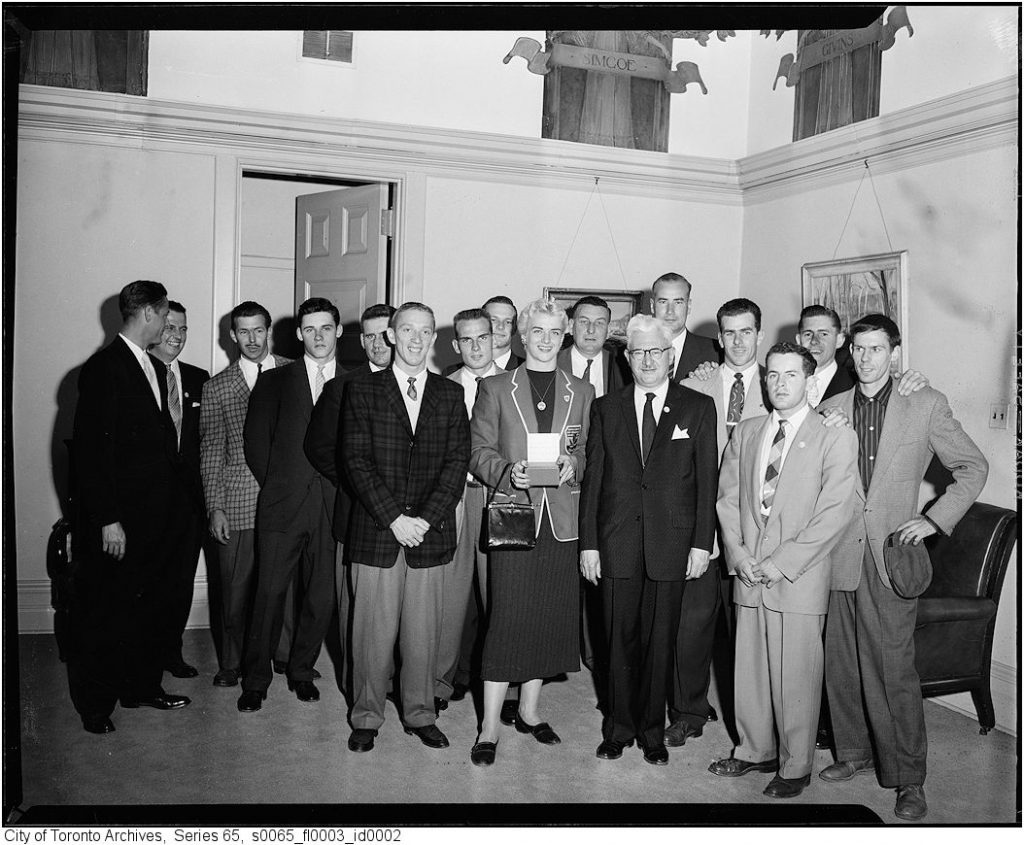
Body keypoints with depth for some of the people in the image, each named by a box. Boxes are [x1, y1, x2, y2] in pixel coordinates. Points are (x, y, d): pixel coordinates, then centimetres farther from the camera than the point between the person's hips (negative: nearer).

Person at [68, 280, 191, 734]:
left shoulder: (152, 367, 12)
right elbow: (92, 450, -17)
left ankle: (141, 687, 30)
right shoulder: (103, 368, -14)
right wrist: (107, 520, -19)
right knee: (101, 612, 7)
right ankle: (94, 704, 20)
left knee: (143, 606, 17)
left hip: (153, 517, 8)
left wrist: (168, 502, 9)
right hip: (116, 520, -8)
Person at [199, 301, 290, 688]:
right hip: (238, 504, 0)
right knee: (235, 590, 6)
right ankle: (232, 663, 23)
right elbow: (210, 451, 4)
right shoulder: (217, 387, 5)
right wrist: (215, 507, -2)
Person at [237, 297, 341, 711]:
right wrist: (277, 487, 2)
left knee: (322, 597, 5)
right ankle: (256, 680, 13)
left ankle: (301, 671, 24)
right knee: (270, 592, -1)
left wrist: (341, 489, -1)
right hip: (283, 506, -1)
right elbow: (255, 442, 6)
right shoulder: (274, 382, 8)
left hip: (332, 507, 1)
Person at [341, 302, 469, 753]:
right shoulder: (362, 390, 4)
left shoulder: (450, 395, 9)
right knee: (373, 629, 4)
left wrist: (425, 519, -10)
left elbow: (457, 461, 2)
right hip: (376, 531, -1)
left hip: (430, 532, 2)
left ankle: (420, 713, 23)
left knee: (423, 630, 7)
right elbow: (355, 461, -3)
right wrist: (393, 518, -12)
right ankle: (366, 716, 20)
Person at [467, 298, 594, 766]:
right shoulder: (495, 389, 5)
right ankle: (490, 725, 5)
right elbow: (479, 451, 2)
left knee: (552, 616, 7)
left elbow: (588, 451, 13)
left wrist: (573, 465, -8)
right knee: (507, 617, -5)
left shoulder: (581, 392, 12)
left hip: (561, 518, 3)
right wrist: (507, 473, -16)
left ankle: (529, 710, 25)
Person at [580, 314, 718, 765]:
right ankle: (619, 728, 23)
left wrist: (702, 542, -4)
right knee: (620, 639, 8)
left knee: (660, 641, 7)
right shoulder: (606, 408, 8)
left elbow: (707, 480, 2)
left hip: (671, 543, -1)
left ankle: (652, 732, 22)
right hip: (617, 543, 1)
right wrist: (588, 542, 2)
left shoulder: (698, 407, 4)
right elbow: (593, 478, 6)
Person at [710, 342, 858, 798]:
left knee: (796, 676, 2)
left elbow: (833, 513, -10)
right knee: (749, 670, 13)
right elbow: (727, 498, 11)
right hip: (748, 574, 4)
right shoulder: (745, 433, 12)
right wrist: (738, 553, -3)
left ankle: (795, 767, 19)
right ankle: (755, 750, 32)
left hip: (800, 578, -4)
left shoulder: (836, 436, -4)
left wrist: (781, 562, -14)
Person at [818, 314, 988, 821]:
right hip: (840, 554, 4)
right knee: (841, 663, 11)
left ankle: (908, 779, 11)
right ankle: (855, 751, 30)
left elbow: (973, 467, 6)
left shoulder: (926, 405, 0)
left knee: (894, 670, -3)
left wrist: (935, 519, -4)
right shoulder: (832, 408, 8)